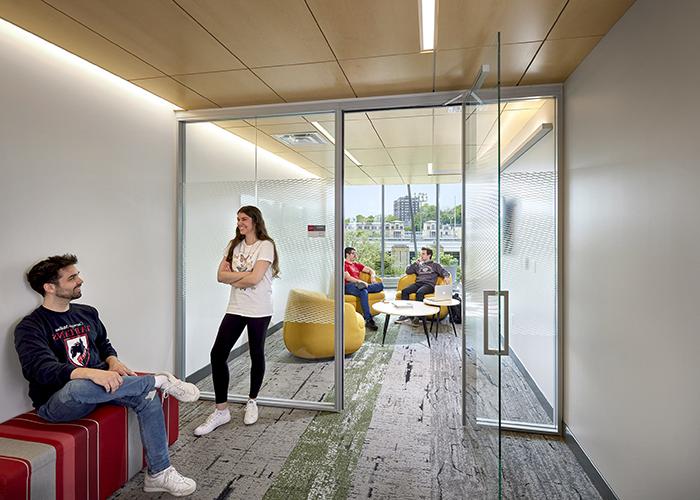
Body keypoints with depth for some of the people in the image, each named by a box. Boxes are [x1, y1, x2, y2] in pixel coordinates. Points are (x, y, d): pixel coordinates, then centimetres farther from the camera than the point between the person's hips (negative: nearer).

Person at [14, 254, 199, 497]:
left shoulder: (87, 313, 10)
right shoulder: (30, 327, -10)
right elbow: (43, 370, -25)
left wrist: (113, 361, -3)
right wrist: (90, 373, -40)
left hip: (97, 385, 6)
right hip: (57, 402, -6)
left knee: (147, 395, -18)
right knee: (78, 387, -40)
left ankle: (158, 474, -8)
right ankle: (161, 380, -23)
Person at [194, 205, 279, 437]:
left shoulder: (266, 246, -9)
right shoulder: (233, 245, 10)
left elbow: (255, 278, -20)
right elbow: (221, 275, 1)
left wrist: (233, 277, -5)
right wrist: (245, 274, -12)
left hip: (259, 311, -5)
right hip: (235, 309, 5)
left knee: (256, 355, 9)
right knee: (218, 354, -3)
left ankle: (252, 402, 32)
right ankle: (221, 410, 10)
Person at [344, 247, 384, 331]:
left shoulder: (356, 264, 27)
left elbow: (370, 270, 28)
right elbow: (347, 278, -11)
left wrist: (372, 276, 5)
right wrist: (360, 281, -23)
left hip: (358, 285, 7)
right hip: (349, 286, -7)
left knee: (380, 286, -13)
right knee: (363, 292, -40)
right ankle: (368, 320, -44)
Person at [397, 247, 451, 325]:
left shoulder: (435, 265, 20)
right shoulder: (418, 265, 29)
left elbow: (444, 271, 8)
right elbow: (408, 271, 21)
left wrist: (446, 276, -14)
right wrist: (416, 263, 14)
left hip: (429, 285, -4)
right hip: (418, 283, 4)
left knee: (419, 293, -38)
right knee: (404, 291, -26)